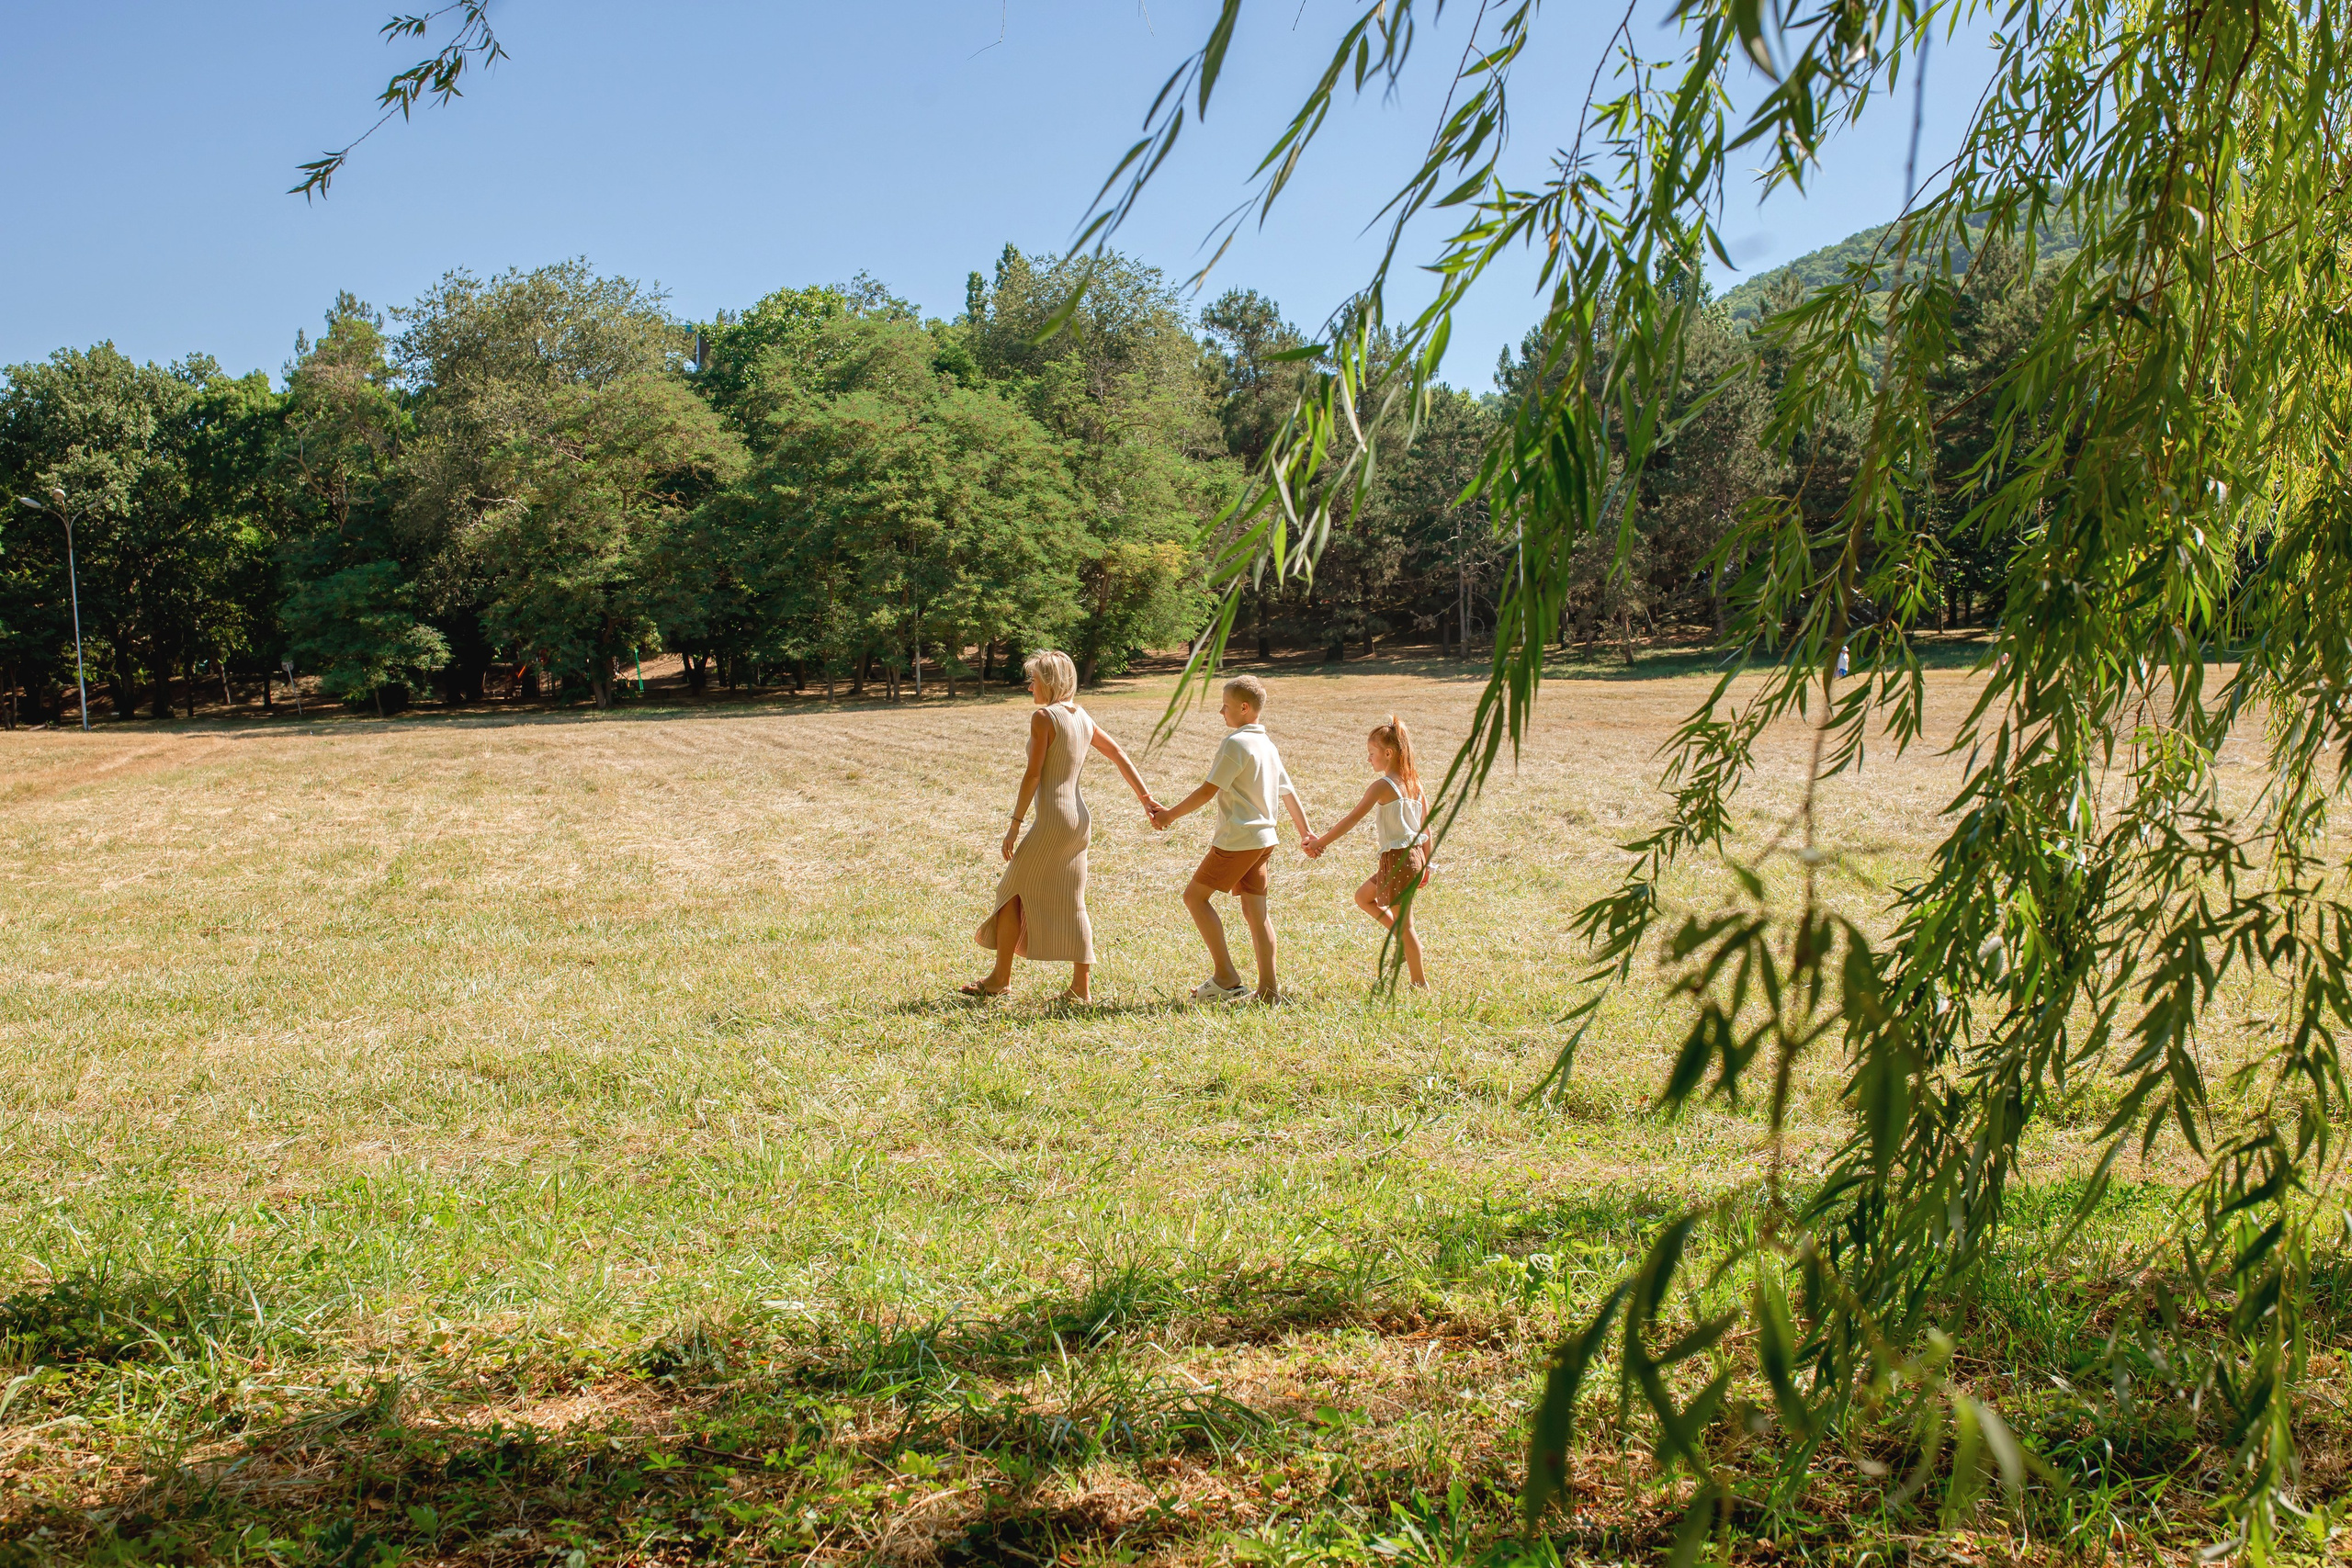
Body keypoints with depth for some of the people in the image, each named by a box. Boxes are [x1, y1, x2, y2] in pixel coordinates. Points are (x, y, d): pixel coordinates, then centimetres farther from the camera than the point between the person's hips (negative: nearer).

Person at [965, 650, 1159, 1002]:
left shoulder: (1043, 716, -11)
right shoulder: (1082, 717, 11)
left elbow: (1033, 774, -14)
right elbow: (1119, 756, 12)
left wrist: (1015, 823, -12)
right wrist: (1145, 798, 14)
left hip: (1052, 820, -8)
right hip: (1080, 819, 8)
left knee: (1013, 890, 6)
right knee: (1071, 902, 11)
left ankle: (1001, 977, 12)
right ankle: (1080, 988, 11)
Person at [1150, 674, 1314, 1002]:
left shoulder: (1236, 743, -14)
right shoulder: (1268, 745, 14)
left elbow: (1207, 791, -16)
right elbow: (1288, 792, 21)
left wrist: (1170, 814, -6)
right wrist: (1306, 831, 30)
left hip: (1237, 839, -9)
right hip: (1264, 839, 9)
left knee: (1195, 896, 0)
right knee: (1255, 912, 9)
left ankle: (1226, 977, -3)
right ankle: (1268, 989, 5)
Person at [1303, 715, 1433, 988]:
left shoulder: (1382, 786, -16)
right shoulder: (1414, 783, 7)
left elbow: (1352, 819, -18)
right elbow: (1425, 826, 12)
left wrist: (1320, 843, -13)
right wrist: (1425, 863, 21)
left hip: (1397, 859, -8)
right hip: (1414, 855, 8)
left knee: (1402, 923, 2)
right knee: (1363, 897, 22)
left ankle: (1420, 983, 8)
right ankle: (1407, 941, 21)